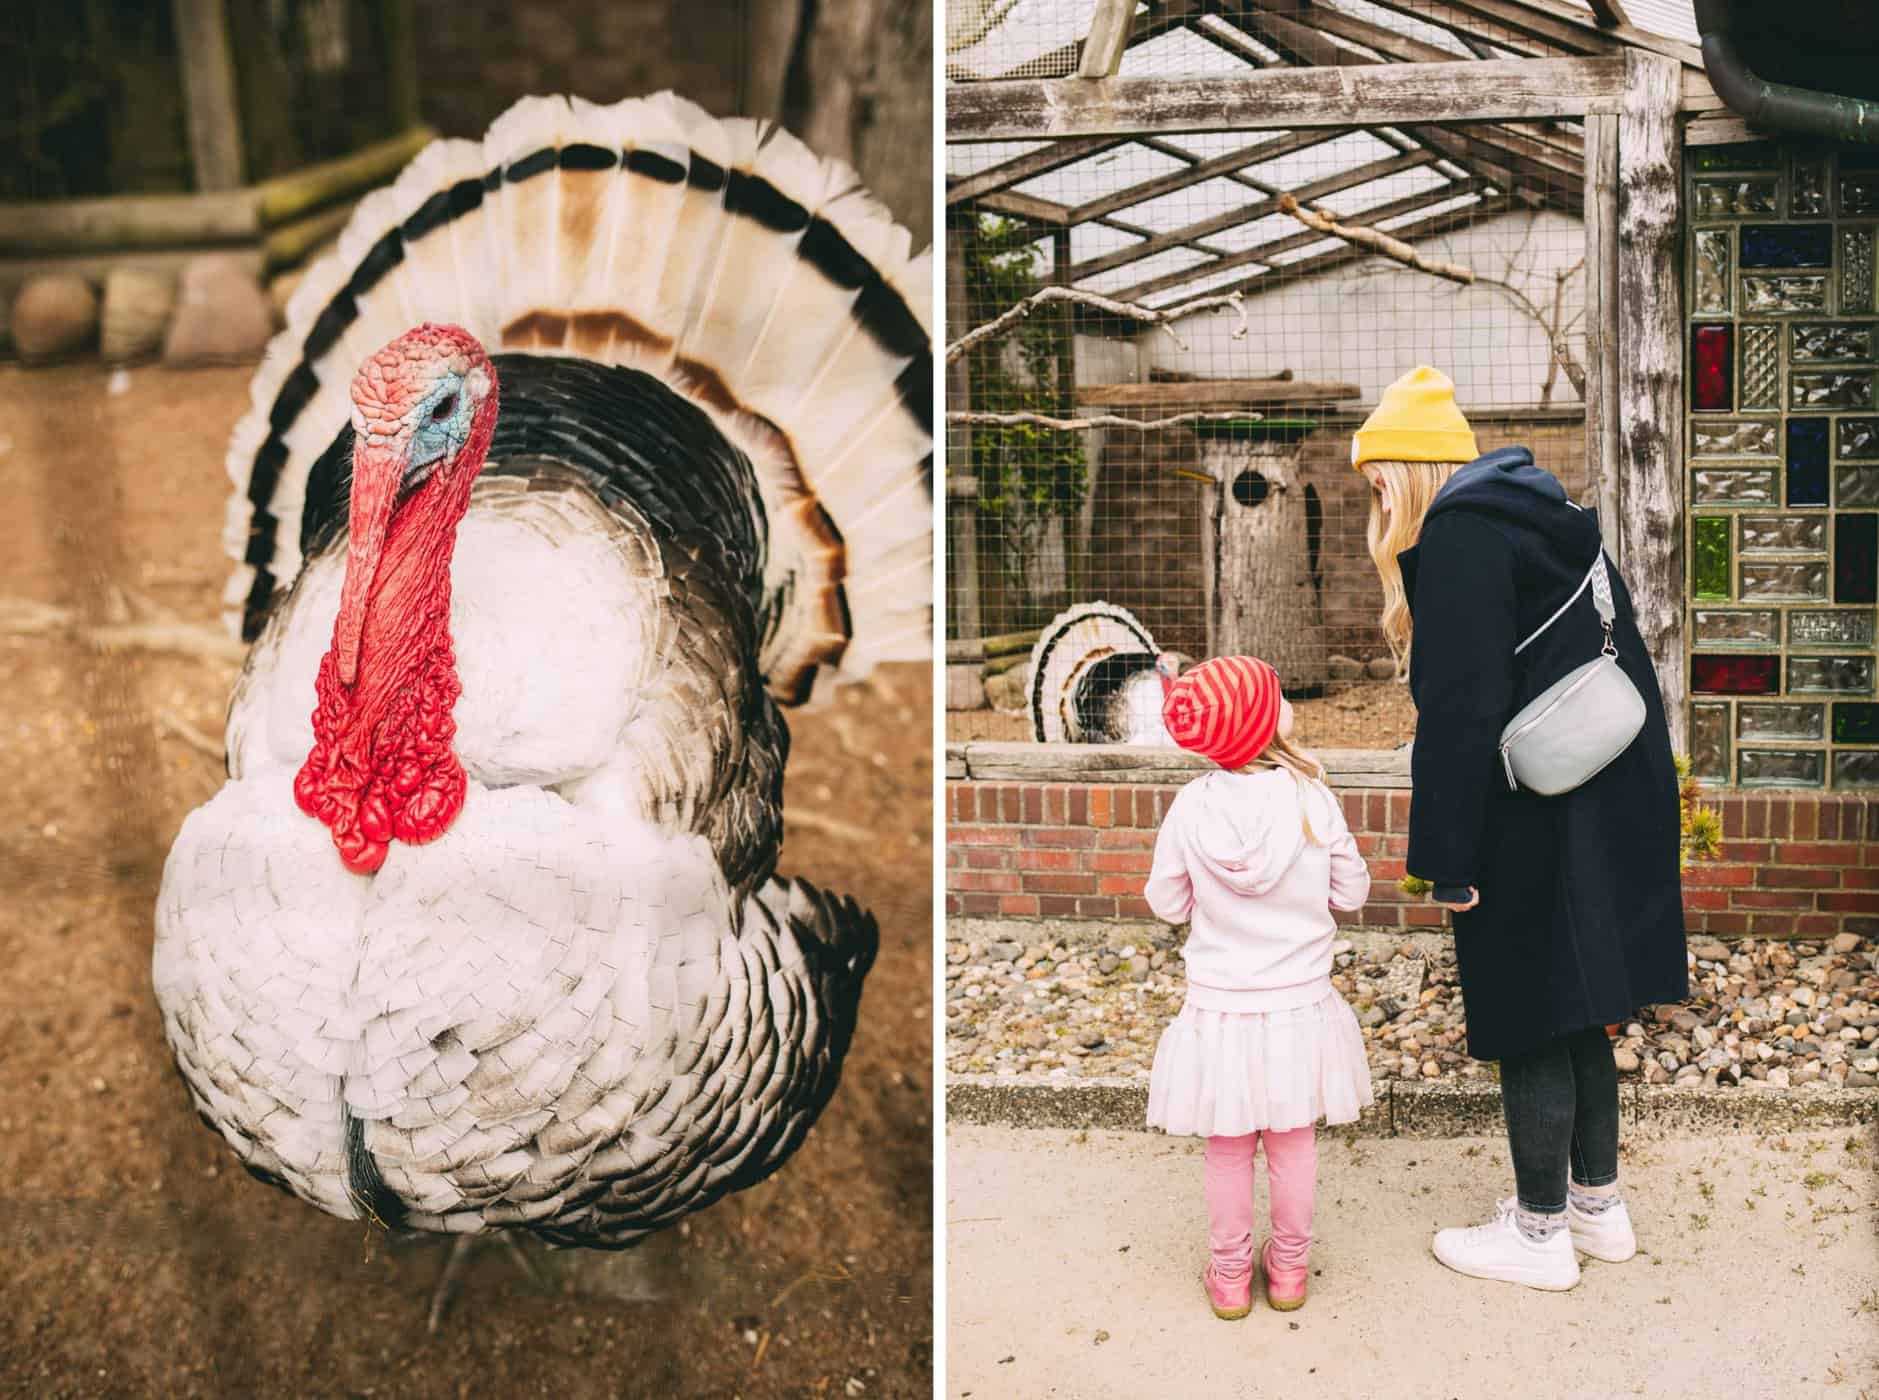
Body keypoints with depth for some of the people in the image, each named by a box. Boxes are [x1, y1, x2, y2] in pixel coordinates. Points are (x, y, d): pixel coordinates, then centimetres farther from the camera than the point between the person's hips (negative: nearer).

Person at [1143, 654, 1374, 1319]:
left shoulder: (1193, 805, -14)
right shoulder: (1313, 799, -15)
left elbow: (1168, 904, -3)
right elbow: (1351, 892, -4)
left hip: (1221, 1011, 0)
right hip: (1299, 1007, 0)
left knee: (1227, 1150, 15)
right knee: (1293, 1142, 19)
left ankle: (1229, 1277, 28)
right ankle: (1289, 1268, 33)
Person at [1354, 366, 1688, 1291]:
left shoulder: (1456, 537, -14)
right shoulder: (1553, 524, 14)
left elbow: (1461, 711, -21)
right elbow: (1626, 671, 16)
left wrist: (1447, 860, -17)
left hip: (1532, 829, -9)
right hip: (1612, 813, 9)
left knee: (1530, 1025, 3)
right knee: (1575, 1014, 19)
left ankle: (1539, 1233, 16)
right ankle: (1597, 1205, 31)